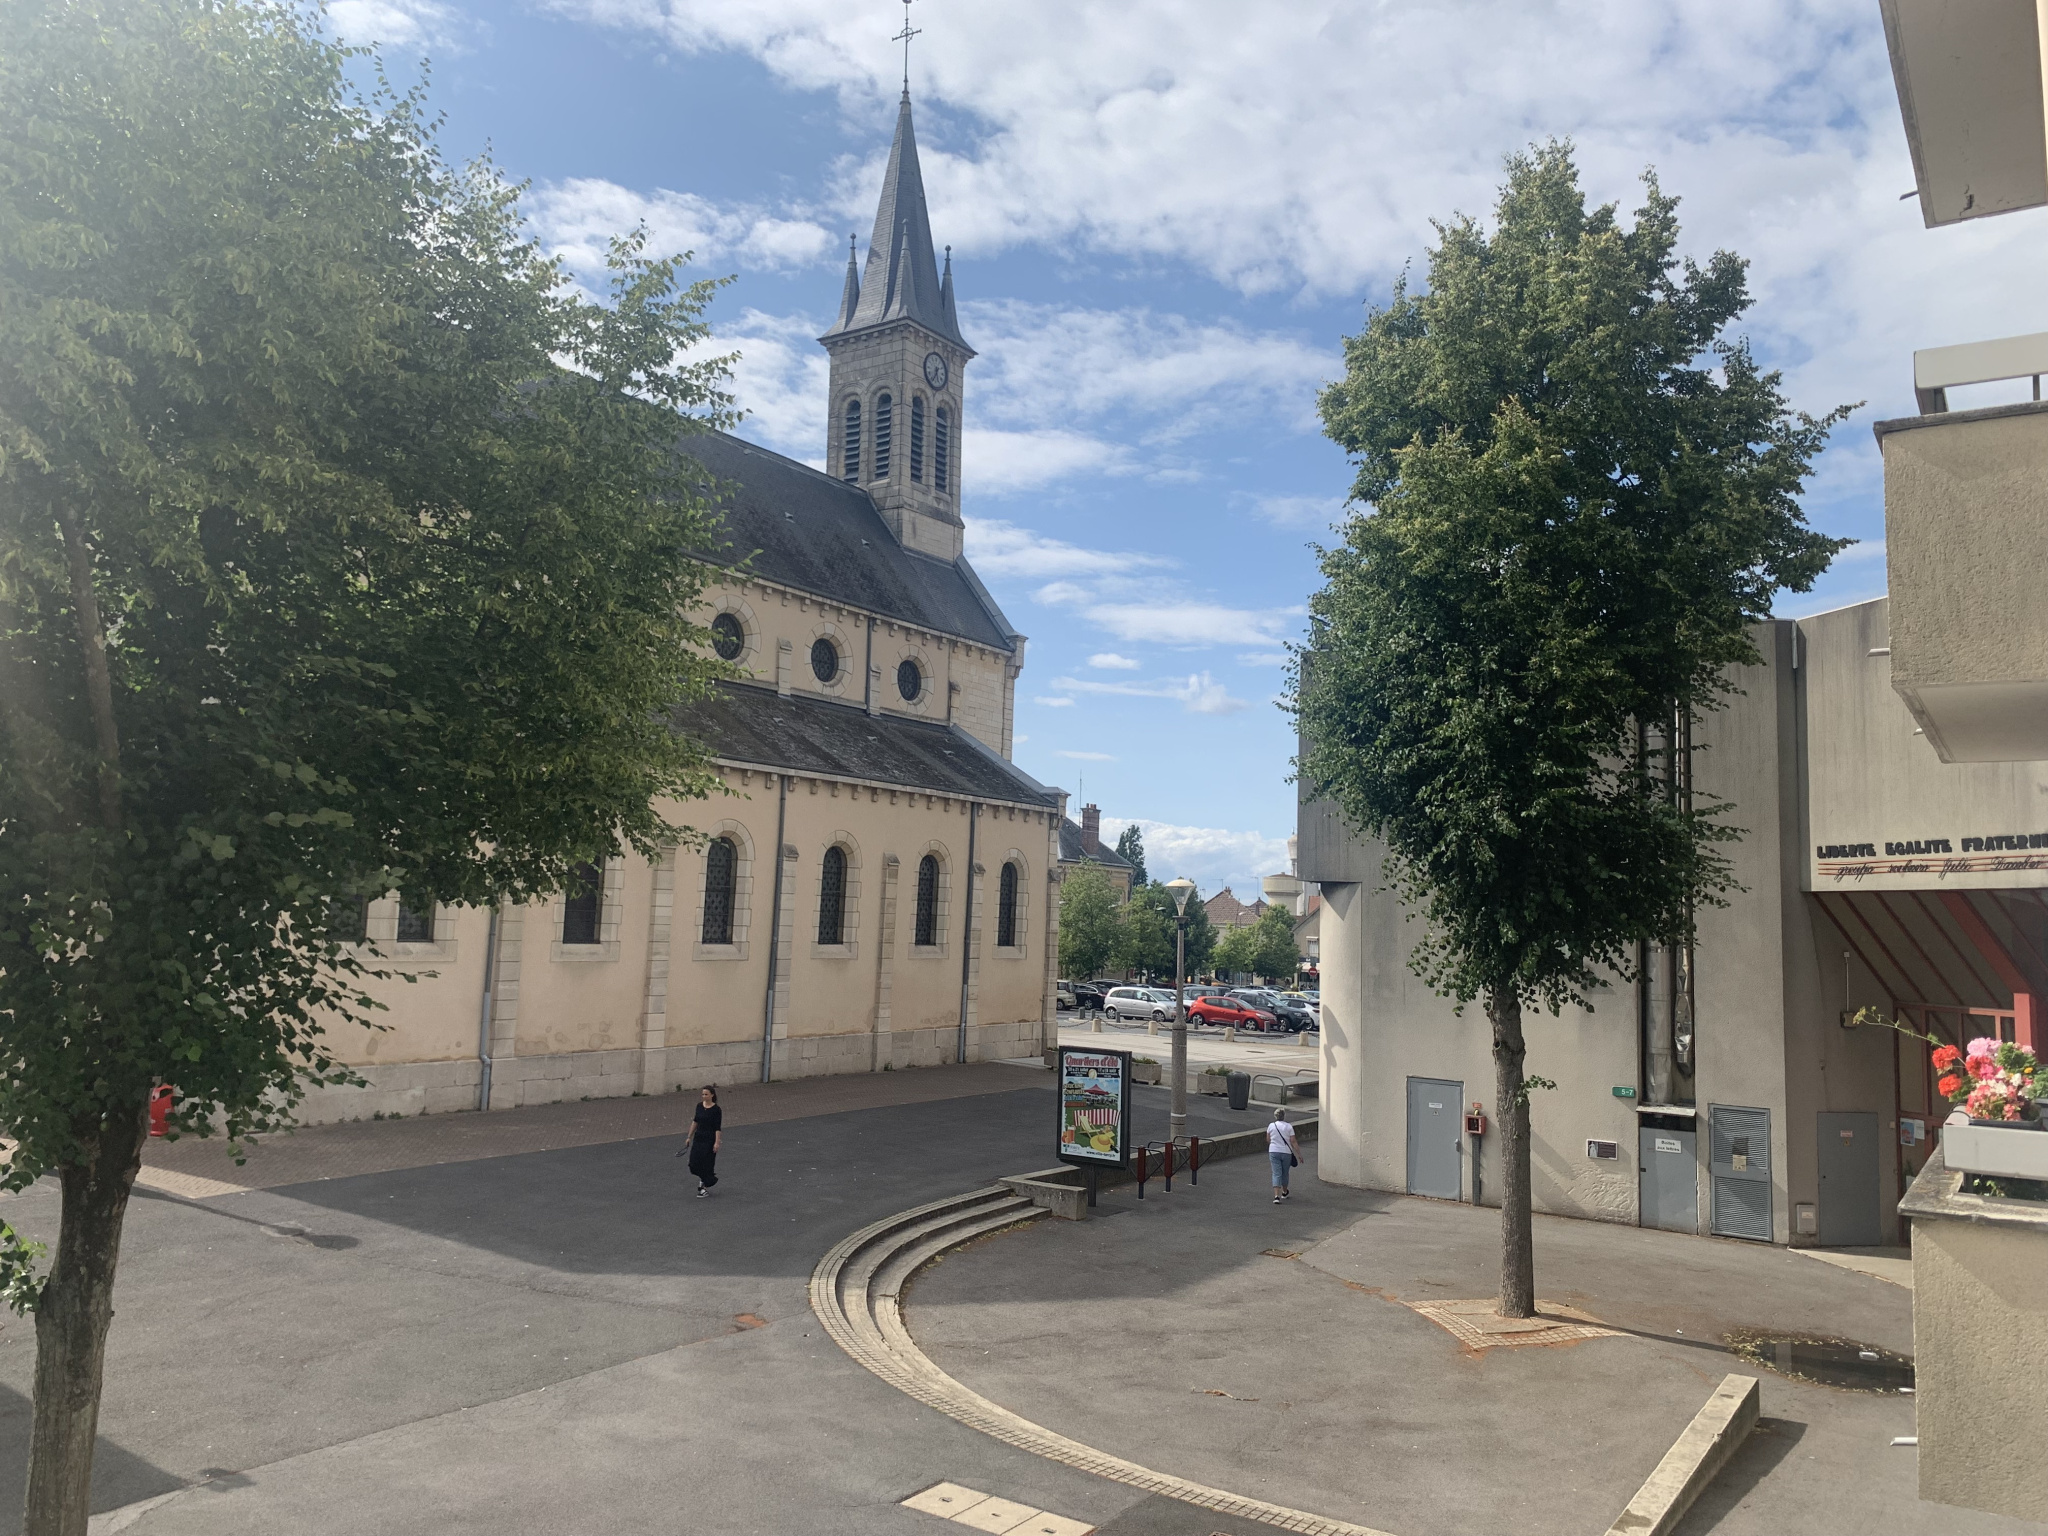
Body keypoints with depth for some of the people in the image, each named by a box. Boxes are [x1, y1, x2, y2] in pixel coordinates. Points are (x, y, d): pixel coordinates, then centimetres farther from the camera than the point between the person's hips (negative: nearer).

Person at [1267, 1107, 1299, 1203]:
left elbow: (1268, 1140, 11)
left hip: (1273, 1152, 0)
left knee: (1276, 1174, -2)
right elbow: (1293, 1142, -7)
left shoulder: (1271, 1126, 0)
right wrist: (1299, 1154, -2)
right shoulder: (1289, 1127, -5)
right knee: (1285, 1173, 18)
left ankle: (1276, 1196, -16)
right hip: (1286, 1152, 0)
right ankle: (1284, 1193, 37)